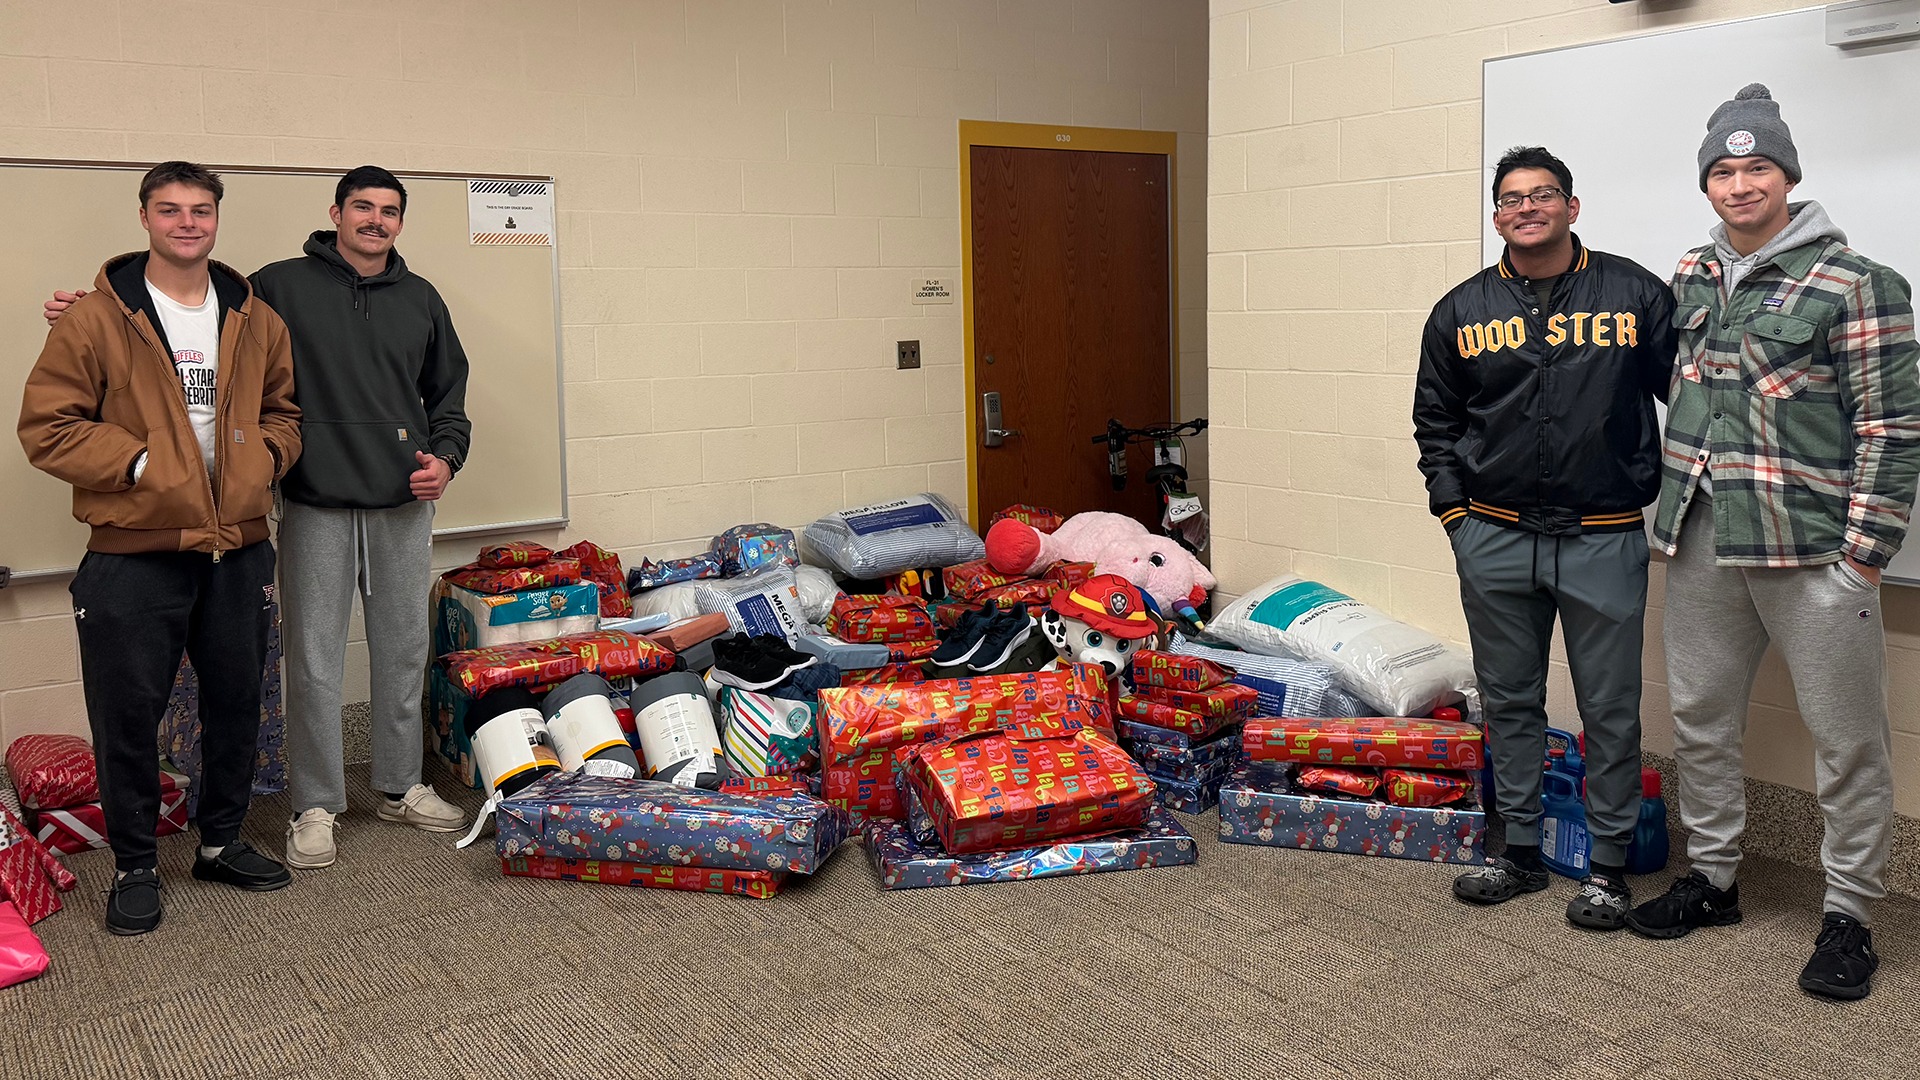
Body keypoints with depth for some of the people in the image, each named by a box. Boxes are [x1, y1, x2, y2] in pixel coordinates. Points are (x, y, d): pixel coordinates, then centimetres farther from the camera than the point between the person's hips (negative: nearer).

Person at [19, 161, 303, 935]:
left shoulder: (255, 320, 8)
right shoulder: (97, 320, -6)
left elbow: (284, 408, 18)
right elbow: (47, 425, -7)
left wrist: (267, 454, -2)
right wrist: (141, 464, -16)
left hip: (238, 549, 4)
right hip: (134, 556, -4)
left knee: (237, 702, 14)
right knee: (129, 713, 3)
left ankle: (222, 842, 32)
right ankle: (135, 865, 21)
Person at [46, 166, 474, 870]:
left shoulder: (421, 300, 10)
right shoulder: (280, 287, 0)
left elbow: (449, 393, 18)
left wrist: (445, 456, 2)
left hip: (403, 505, 3)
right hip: (316, 507, -3)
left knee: (404, 650, 11)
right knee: (314, 660, 1)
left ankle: (400, 787, 27)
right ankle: (315, 806, 15)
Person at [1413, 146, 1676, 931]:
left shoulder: (1635, 295, 1)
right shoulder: (1461, 312, 6)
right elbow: (1434, 420, 14)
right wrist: (1452, 508, 5)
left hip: (1605, 542, -2)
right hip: (1494, 542, 2)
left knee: (1610, 709, 4)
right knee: (1509, 702, 11)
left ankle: (1608, 865, 19)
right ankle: (1521, 851, 25)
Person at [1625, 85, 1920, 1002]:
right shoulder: (1689, 280, 10)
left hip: (1812, 548, -5)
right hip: (1701, 545, 6)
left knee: (1846, 736, 3)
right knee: (1699, 718, 14)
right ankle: (1712, 877, 29)